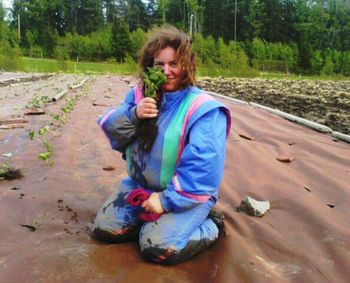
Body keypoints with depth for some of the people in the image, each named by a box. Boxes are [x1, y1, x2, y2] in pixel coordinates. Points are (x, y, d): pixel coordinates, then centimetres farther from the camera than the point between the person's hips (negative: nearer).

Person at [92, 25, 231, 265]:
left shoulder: (203, 109, -20)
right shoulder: (140, 94, 1)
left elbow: (202, 170, -26)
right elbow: (111, 131, -3)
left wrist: (167, 200, -25)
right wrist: (133, 115, -23)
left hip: (187, 195, -6)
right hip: (141, 185, 6)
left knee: (158, 247, -22)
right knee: (104, 228, -2)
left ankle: (209, 227, 4)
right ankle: (153, 220, 18)